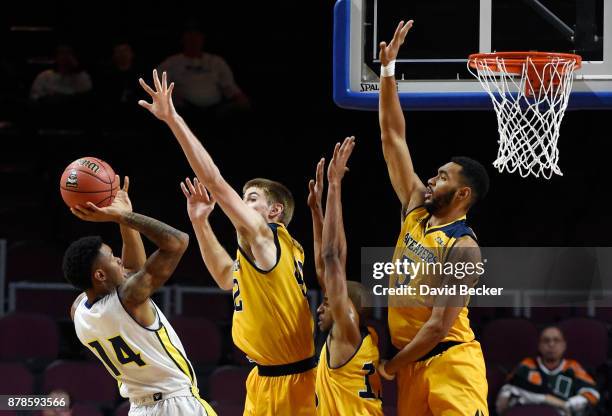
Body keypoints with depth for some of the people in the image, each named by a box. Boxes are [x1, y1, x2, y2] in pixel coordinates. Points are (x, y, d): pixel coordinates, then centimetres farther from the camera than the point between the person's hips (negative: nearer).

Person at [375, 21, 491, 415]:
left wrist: (391, 366, -11)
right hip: (412, 364, 8)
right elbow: (393, 136, 10)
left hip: (450, 363, -8)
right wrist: (388, 71, 5)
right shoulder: (417, 209, 9)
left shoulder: (463, 248, -13)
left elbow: (440, 325, -18)